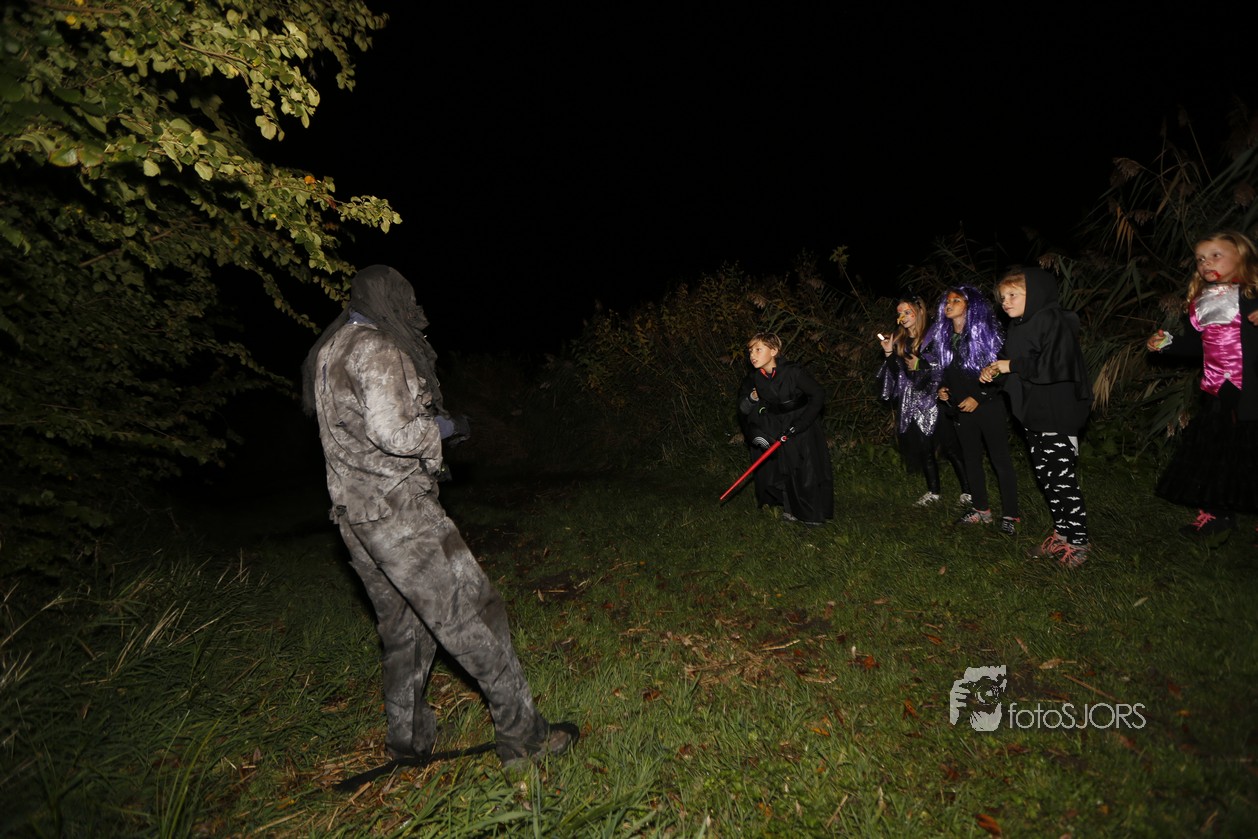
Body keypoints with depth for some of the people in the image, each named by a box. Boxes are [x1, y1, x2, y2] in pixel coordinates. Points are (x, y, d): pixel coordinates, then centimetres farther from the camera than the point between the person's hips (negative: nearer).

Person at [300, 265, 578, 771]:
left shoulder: (329, 350, 17)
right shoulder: (376, 351, -14)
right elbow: (392, 433, -23)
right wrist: (437, 428, -6)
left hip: (355, 514, 10)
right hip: (398, 508, -10)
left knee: (403, 625, 19)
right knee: (470, 614, -4)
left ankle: (407, 738, 31)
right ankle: (521, 734, 4)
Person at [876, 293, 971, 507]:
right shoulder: (899, 340, 10)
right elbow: (896, 373, 8)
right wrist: (888, 353, -5)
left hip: (934, 400, -5)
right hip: (911, 403, 5)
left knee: (951, 447, -3)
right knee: (924, 448, 10)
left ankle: (967, 491, 7)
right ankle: (933, 491, 21)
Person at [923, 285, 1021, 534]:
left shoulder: (985, 332, -8)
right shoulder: (942, 338, 7)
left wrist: (979, 398, -16)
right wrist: (942, 389, 0)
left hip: (989, 407, -5)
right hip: (961, 410, 6)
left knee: (1000, 460, -1)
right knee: (971, 459, 12)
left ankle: (1010, 515, 6)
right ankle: (981, 510, 24)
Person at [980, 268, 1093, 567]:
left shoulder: (1054, 321, -14)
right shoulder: (1019, 327, 12)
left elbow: (1056, 365, -26)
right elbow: (1012, 366, 19)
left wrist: (1013, 365, -18)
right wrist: (994, 370, -1)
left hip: (1058, 415, -9)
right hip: (1033, 414, 9)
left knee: (1062, 479, -3)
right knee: (1044, 476, 14)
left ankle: (1078, 542, 10)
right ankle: (1060, 535, 26)